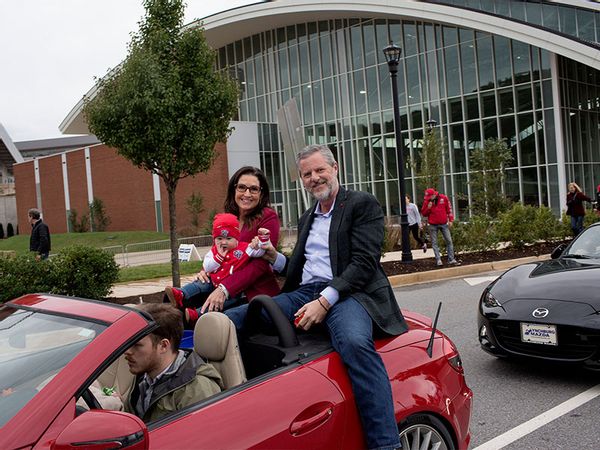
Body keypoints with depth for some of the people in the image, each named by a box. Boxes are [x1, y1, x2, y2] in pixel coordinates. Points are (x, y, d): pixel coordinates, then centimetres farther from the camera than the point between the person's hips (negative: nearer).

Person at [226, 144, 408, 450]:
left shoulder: (362, 204, 4)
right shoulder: (306, 219, 27)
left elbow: (364, 262, -8)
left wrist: (324, 301, -19)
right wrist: (274, 257, 8)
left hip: (346, 293, -6)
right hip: (304, 293, 7)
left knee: (354, 342, -40)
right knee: (227, 321, -12)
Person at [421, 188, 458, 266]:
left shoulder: (444, 198, -3)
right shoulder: (427, 201, -1)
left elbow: (449, 209, 4)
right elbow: (423, 213, 2)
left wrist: (450, 220, 1)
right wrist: (428, 208, -16)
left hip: (444, 224, 0)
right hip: (433, 225, 0)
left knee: (449, 241, 1)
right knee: (434, 243, -1)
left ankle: (451, 259, 8)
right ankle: (438, 260, 5)